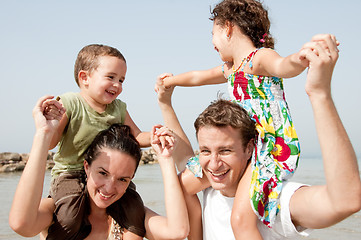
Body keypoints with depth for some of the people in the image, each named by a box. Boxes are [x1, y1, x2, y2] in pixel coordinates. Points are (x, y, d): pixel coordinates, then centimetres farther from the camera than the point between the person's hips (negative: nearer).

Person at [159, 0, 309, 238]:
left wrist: (301, 58, -57)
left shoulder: (260, 57, -10)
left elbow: (282, 66, -34)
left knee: (241, 219, -27)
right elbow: (198, 77, 35)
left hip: (274, 148, -10)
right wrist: (169, 81, 51)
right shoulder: (230, 69, 17)